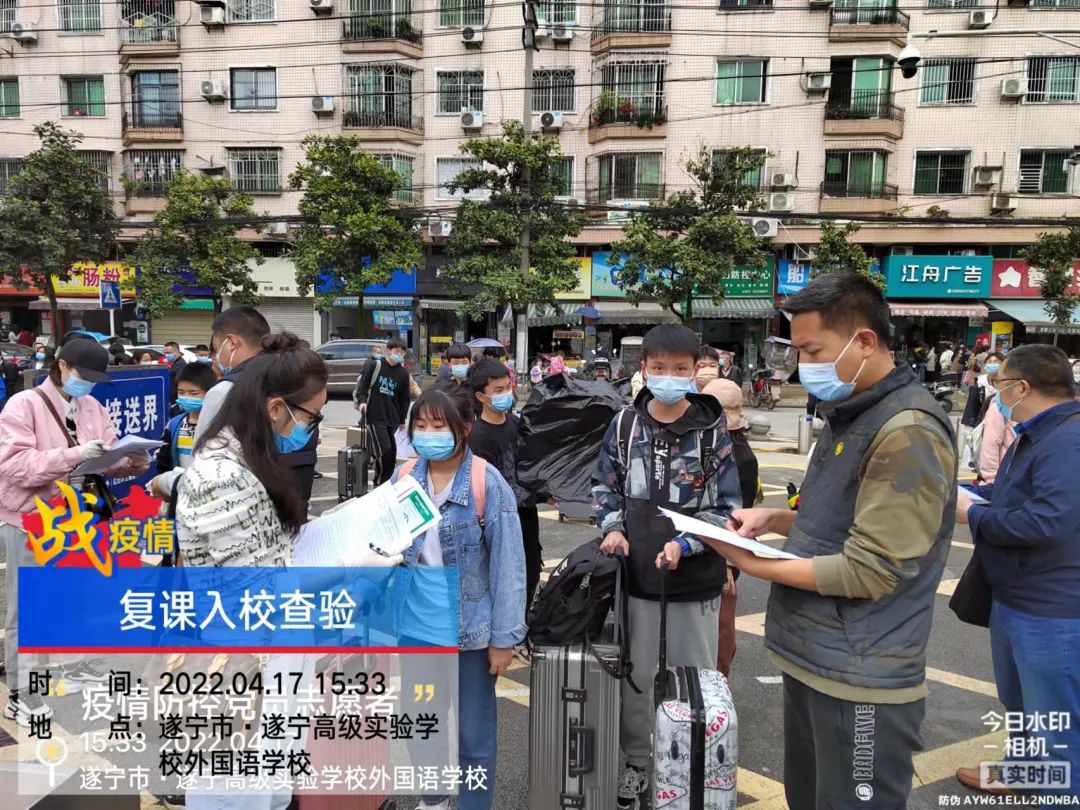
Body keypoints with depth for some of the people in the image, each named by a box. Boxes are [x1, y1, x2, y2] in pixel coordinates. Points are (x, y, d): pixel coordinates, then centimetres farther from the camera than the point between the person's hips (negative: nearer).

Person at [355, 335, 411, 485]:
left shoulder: (403, 373, 8)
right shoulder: (374, 366, -3)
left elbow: (404, 398, 15)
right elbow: (362, 385, 0)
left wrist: (402, 419, 15)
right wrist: (362, 401, -17)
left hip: (392, 418, 5)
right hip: (375, 416, -4)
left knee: (392, 451, 4)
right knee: (384, 449, -14)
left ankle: (387, 482, 18)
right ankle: (379, 482, 4)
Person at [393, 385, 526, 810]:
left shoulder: (488, 484, -16)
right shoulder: (403, 479, -4)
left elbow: (508, 564, -13)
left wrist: (504, 636, -11)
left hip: (470, 631, -4)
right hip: (414, 628, 5)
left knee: (473, 733, 12)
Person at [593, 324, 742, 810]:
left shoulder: (713, 430, -9)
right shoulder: (625, 424, -1)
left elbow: (726, 507, -7)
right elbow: (604, 483, 10)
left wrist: (685, 544, -19)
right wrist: (612, 527, -5)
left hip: (696, 579, -2)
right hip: (636, 574, 2)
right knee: (634, 675, 17)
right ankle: (636, 762, 38)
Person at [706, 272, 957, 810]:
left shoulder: (907, 433, -21)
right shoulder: (850, 414, 10)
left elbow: (868, 572, -23)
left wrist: (753, 564, -17)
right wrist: (777, 519, 2)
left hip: (859, 677, -9)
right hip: (812, 657, 9)